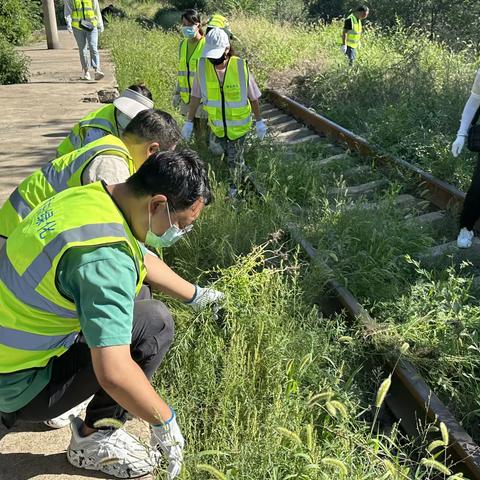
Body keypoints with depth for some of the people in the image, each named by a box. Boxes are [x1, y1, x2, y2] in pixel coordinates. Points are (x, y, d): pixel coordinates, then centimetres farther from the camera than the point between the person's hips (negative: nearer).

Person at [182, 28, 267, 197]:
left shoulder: (240, 67, -21)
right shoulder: (203, 66, -16)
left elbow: (253, 97, -9)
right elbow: (196, 96, -5)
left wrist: (259, 121, -2)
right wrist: (189, 121, -2)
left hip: (238, 125, -3)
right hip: (217, 125, 3)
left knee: (234, 160, 8)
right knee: (229, 154, 23)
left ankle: (236, 185, 36)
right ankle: (243, 173, 51)